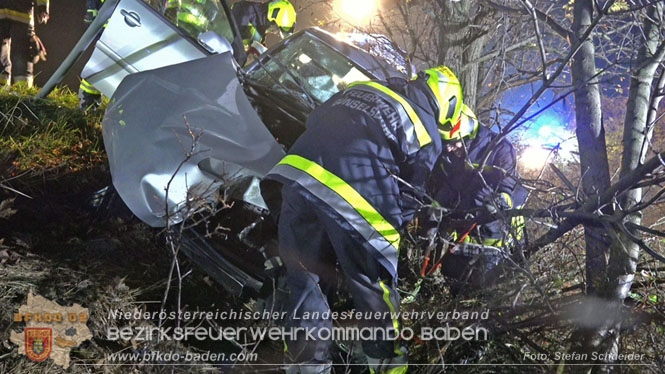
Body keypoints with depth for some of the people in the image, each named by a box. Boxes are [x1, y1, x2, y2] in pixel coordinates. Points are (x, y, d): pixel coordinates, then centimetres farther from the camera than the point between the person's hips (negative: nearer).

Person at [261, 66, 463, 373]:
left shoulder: (360, 89, 26)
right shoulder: (429, 135, 14)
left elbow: (314, 124, 27)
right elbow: (410, 195, 14)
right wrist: (390, 231, 29)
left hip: (296, 175, 5)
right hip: (357, 205, -4)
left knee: (307, 283, 17)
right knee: (375, 294, 15)